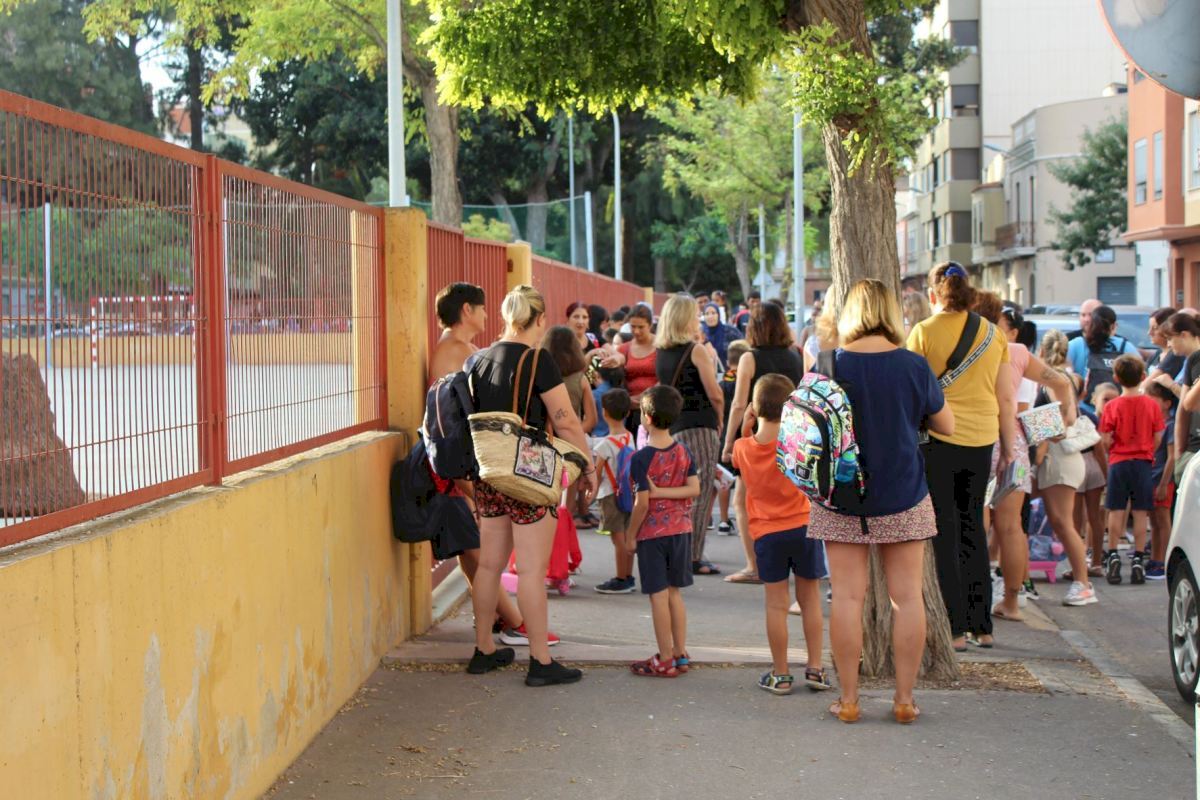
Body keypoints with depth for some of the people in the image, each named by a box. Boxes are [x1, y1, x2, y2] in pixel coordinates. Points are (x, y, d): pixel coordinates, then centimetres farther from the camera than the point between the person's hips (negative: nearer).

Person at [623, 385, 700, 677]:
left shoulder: (642, 458, -16)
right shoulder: (684, 451, 1)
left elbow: (642, 503, -16)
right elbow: (694, 489, -6)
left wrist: (630, 535, -6)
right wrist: (662, 491, -7)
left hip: (652, 533, -6)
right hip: (680, 530, 6)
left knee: (658, 595, 1)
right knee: (674, 592, 15)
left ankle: (665, 660, 5)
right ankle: (680, 654, 19)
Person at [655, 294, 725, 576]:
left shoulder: (661, 352, 11)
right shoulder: (696, 351, -9)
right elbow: (715, 395, -10)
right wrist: (719, 420, 6)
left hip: (672, 426, 7)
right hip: (699, 426, -7)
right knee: (702, 492, -4)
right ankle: (694, 558, -6)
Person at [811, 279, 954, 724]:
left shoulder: (830, 365, -7)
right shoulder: (913, 366, -4)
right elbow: (947, 426, 8)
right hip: (903, 497, 1)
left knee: (847, 596, 2)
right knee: (907, 596, 6)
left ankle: (848, 699, 5)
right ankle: (905, 698, 10)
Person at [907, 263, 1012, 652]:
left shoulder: (924, 332, -6)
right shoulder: (993, 334, 6)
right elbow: (1006, 397, 8)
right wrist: (1008, 448, 15)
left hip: (937, 439, -4)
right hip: (980, 440, 4)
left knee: (944, 533, 2)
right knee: (973, 527, 16)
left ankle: (954, 628, 1)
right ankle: (981, 624, 19)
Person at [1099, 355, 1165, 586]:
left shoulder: (1112, 406, -7)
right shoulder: (1152, 405, -4)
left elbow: (1106, 440, -8)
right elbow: (1158, 438, 0)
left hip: (1118, 462, -1)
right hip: (1143, 462, 1)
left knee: (1116, 512, 6)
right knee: (1140, 513, 3)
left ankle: (1112, 555, 5)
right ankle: (1138, 560, 4)